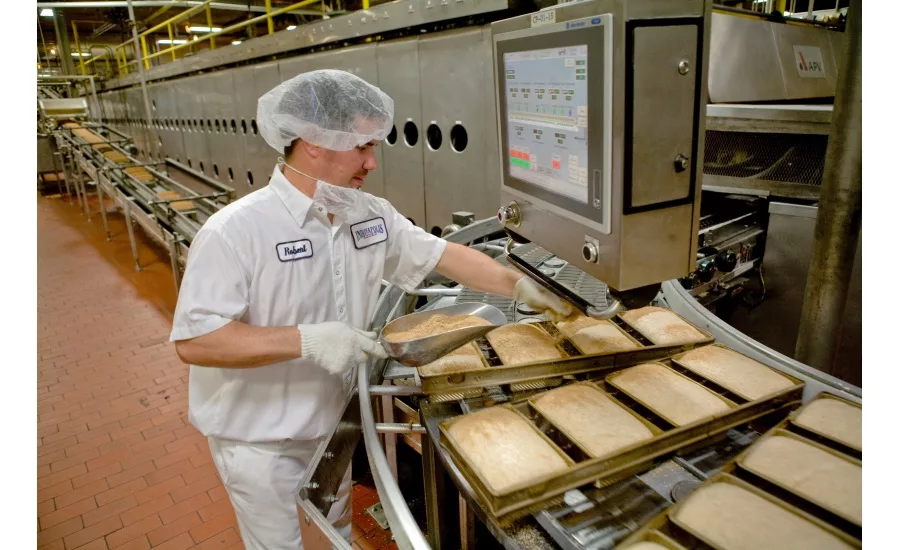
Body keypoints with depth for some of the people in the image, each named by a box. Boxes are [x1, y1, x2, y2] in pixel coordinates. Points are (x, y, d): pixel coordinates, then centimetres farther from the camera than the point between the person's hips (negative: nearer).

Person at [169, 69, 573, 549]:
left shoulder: (371, 215, -7)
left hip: (332, 420, 6)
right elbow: (193, 342, -28)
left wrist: (521, 286, -3)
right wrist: (305, 340, -36)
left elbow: (446, 257, 1)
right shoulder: (233, 233, -25)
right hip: (259, 438, -5)